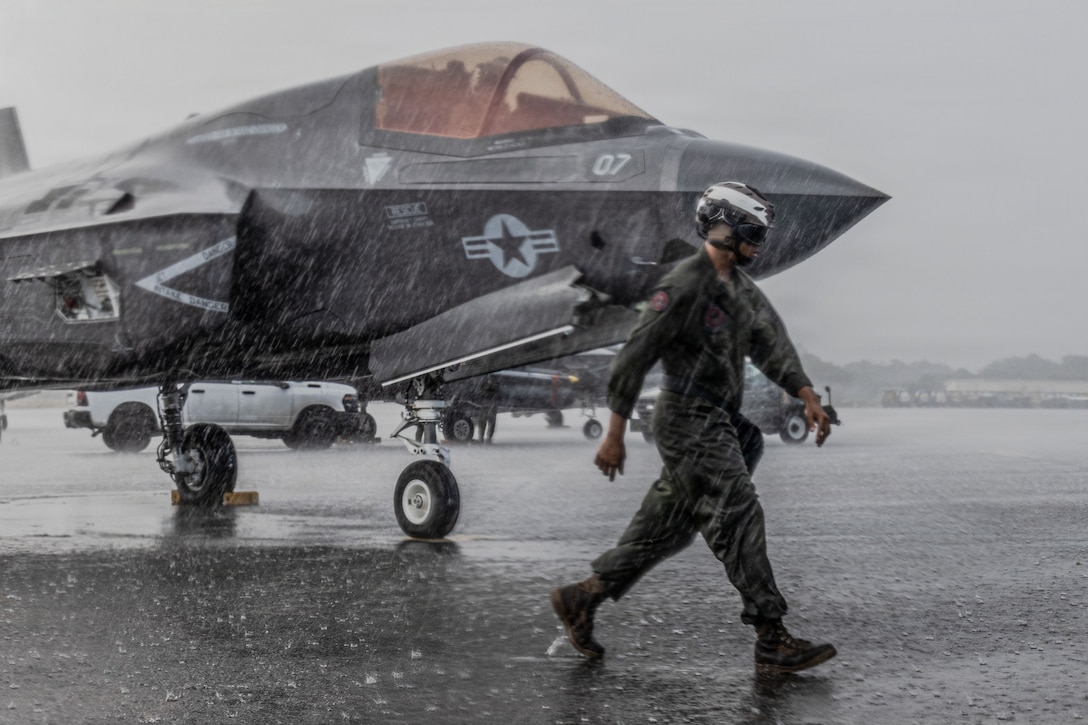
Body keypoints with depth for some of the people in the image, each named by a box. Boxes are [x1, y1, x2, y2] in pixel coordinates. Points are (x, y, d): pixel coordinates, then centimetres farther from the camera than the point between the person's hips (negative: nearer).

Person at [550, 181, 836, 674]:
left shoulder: (741, 288, 16)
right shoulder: (686, 285, -15)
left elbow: (771, 346, 14)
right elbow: (635, 356, -16)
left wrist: (807, 397, -1)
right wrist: (615, 435, -16)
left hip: (718, 424, 10)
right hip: (689, 424, -10)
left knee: (667, 528, 13)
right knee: (740, 522, -11)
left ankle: (581, 599, 22)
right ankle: (773, 643, -9)